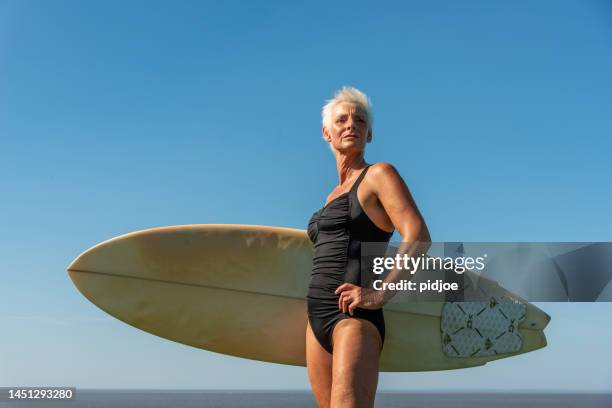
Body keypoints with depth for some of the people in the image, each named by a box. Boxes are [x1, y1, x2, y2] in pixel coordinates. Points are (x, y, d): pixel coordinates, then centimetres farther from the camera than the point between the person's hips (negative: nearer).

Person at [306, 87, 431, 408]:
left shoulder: (379, 174, 2)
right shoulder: (335, 194, 23)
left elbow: (417, 237, -11)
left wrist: (381, 294, -18)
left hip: (353, 315, -8)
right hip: (318, 319, 8)